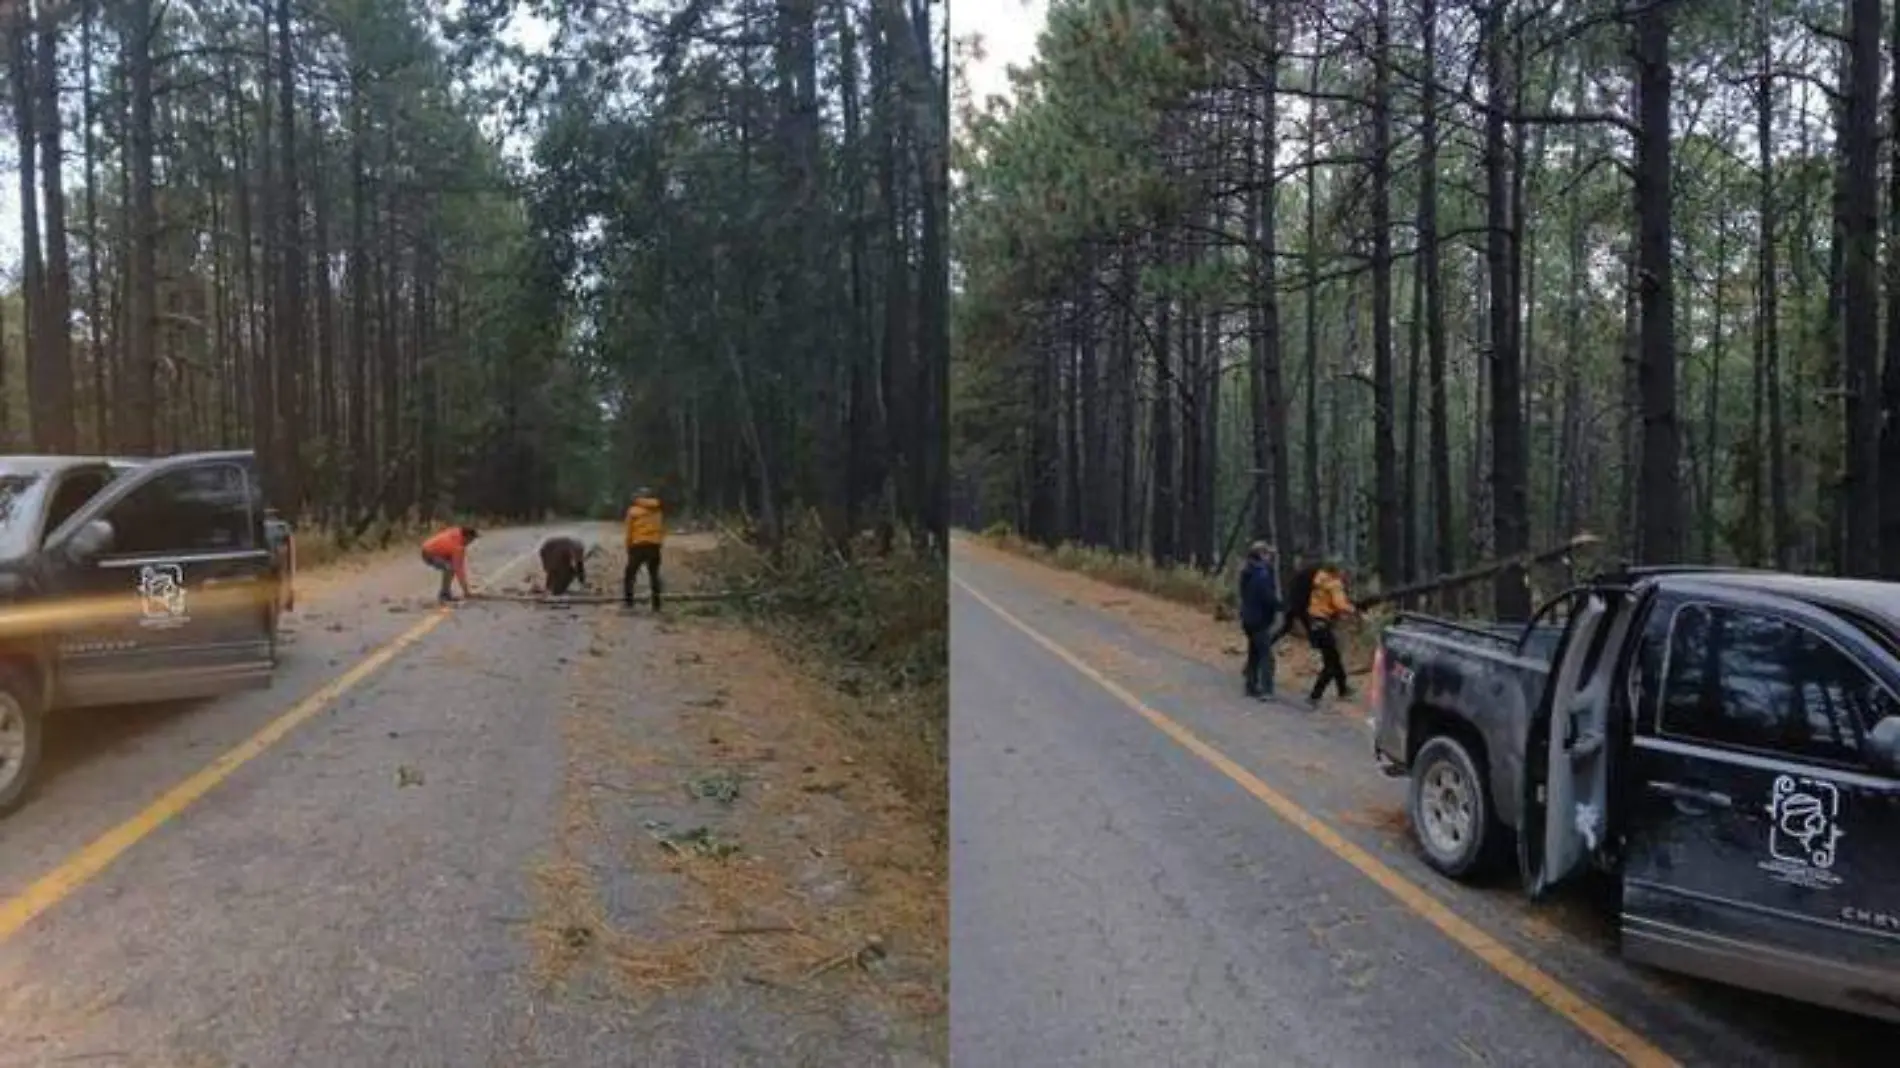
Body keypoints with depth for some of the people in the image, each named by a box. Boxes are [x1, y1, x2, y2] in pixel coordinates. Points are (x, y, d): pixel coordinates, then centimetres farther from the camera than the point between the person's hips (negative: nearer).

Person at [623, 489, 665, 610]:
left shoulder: (633, 511, -1)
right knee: (654, 576, 10)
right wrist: (657, 542, 14)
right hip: (654, 547, 3)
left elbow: (629, 532, -1)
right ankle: (656, 604, 7)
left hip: (638, 546, -3)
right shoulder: (658, 511, 10)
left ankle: (628, 601, -3)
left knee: (629, 575, 7)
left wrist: (629, 548, 6)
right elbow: (662, 530, 6)